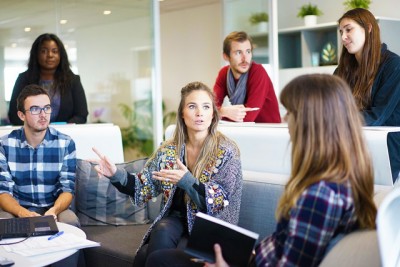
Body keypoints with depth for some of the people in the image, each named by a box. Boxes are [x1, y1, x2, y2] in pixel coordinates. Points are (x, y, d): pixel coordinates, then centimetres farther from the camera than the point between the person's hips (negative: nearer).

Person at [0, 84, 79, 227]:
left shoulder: (65, 143, -5)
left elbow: (67, 188, -7)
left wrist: (54, 210, -30)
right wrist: (22, 213, -30)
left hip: (53, 209, 0)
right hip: (18, 210, 0)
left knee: (70, 222, -31)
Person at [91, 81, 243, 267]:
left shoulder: (227, 151, -9)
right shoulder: (169, 150, 2)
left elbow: (221, 203, -15)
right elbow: (145, 187, 3)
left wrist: (187, 181, -29)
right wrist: (116, 175, -15)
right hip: (176, 218, 4)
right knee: (162, 233, -30)